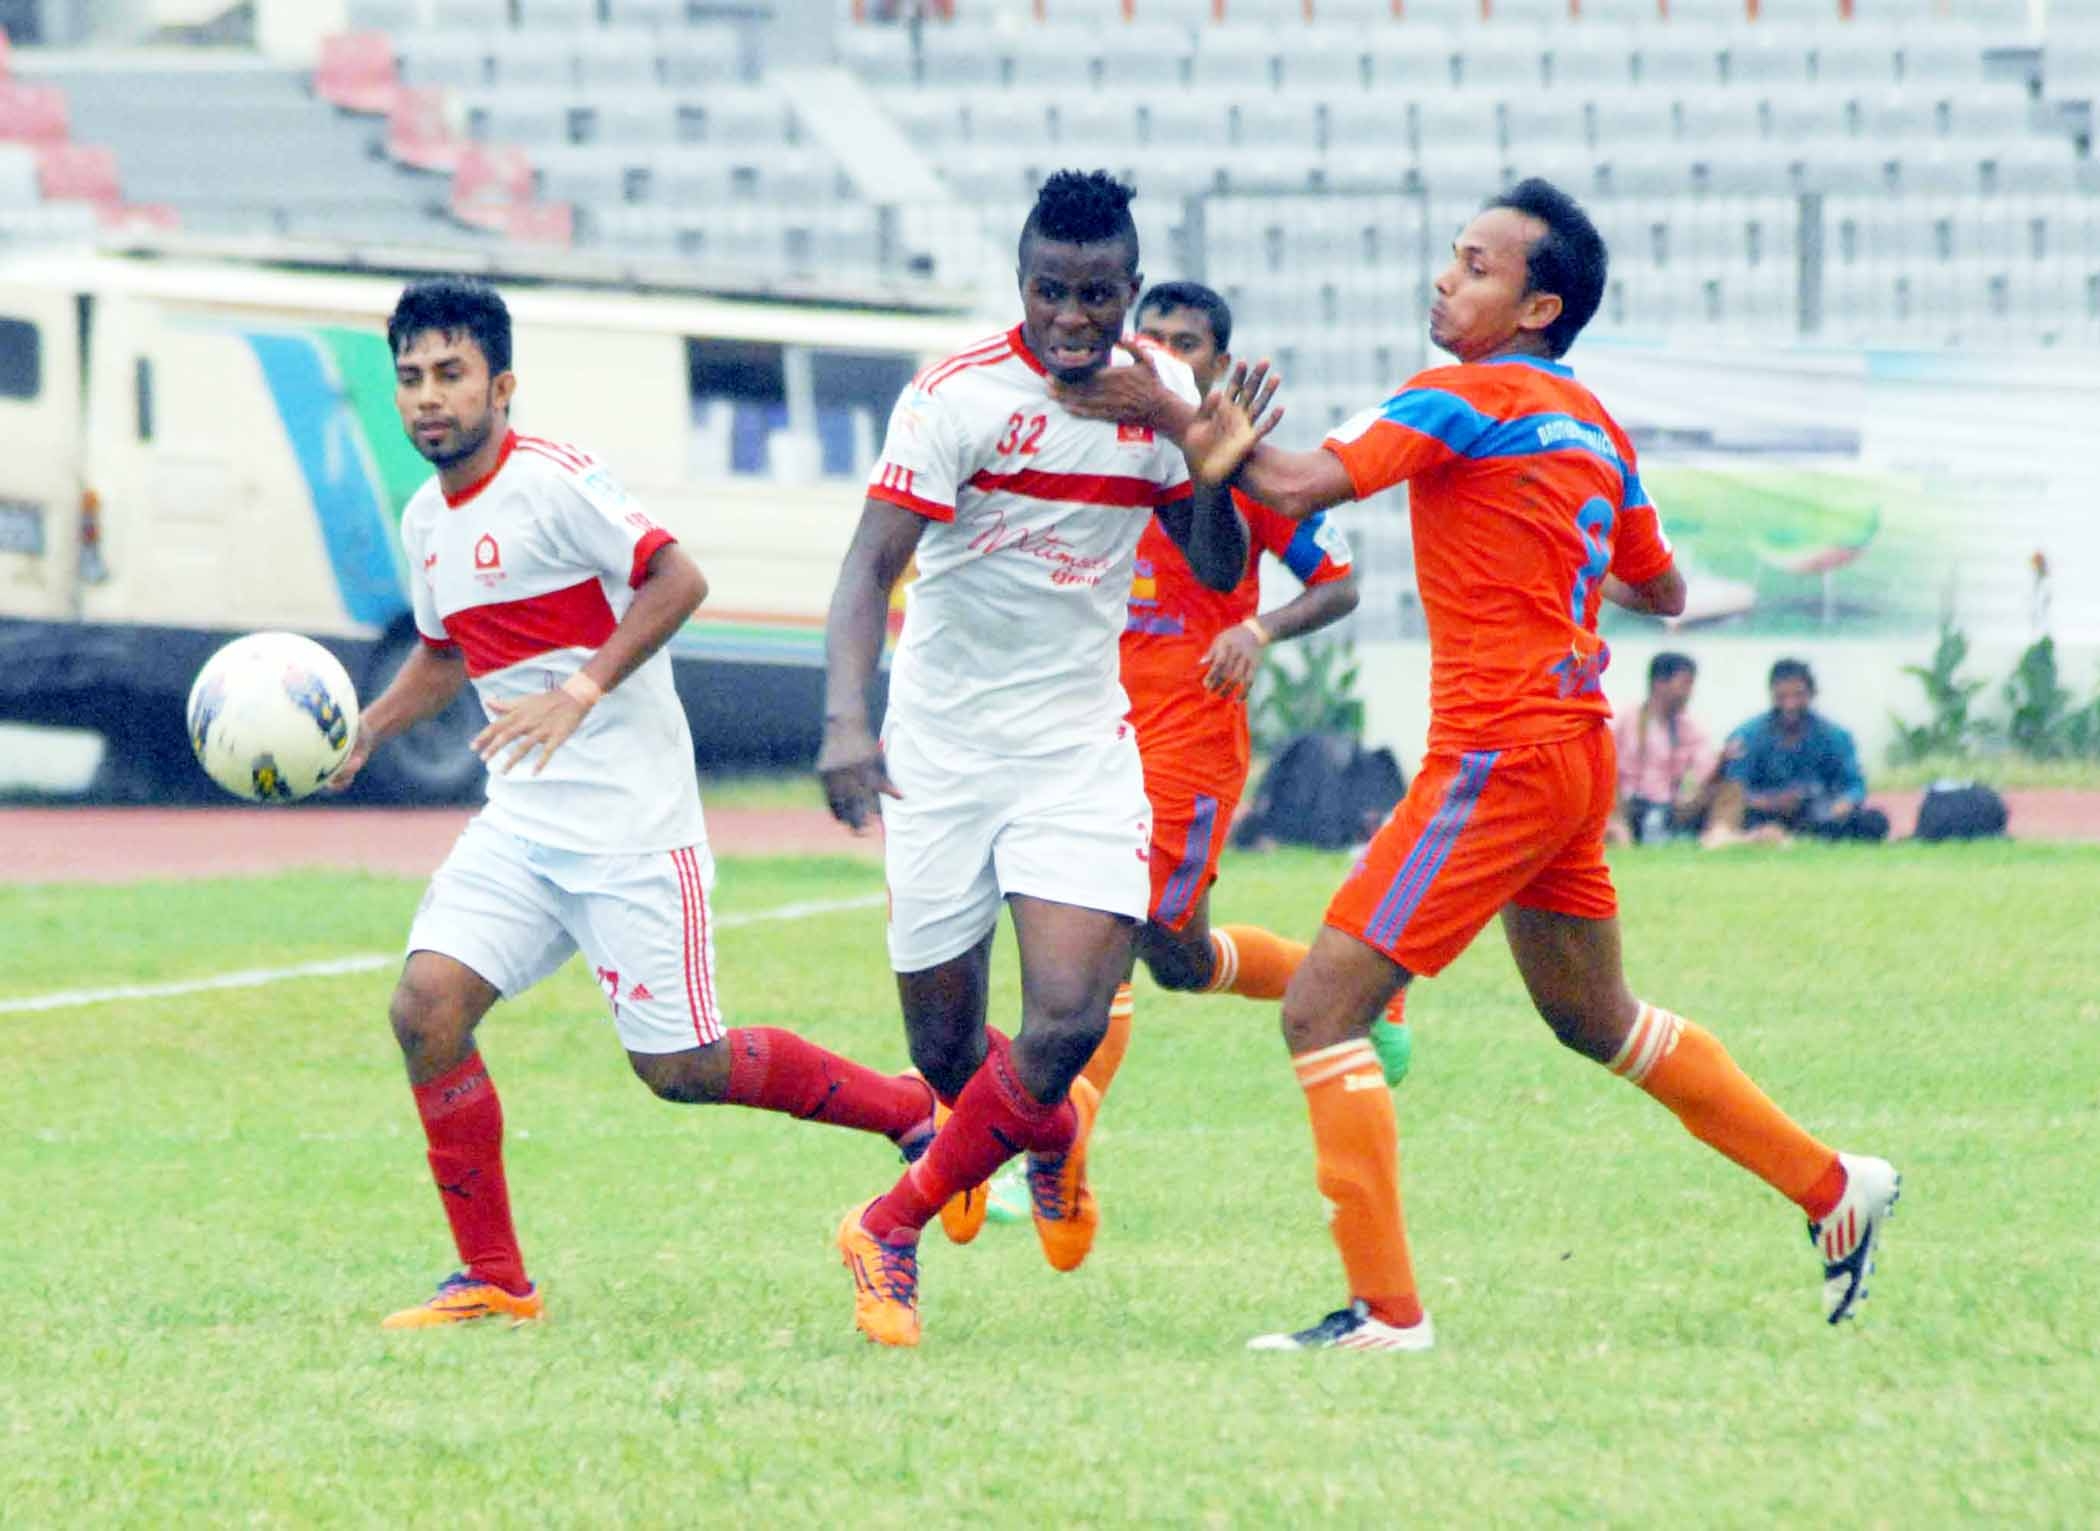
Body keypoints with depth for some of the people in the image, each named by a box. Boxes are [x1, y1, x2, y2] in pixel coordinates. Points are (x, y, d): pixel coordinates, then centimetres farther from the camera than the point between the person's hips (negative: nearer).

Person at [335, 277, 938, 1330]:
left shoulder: (553, 482, -13)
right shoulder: (426, 520, 12)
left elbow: (677, 580, -17)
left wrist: (580, 691, -24)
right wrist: (365, 730, 12)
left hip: (630, 819, -7)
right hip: (520, 820, 7)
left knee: (680, 1068, -5)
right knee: (426, 1006, -11)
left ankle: (916, 1109, 16)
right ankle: (493, 1281, -3)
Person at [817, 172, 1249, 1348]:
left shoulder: (1160, 393, 0)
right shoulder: (960, 396, -15)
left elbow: (1218, 571, 9)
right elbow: (871, 563, -21)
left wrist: (1217, 472, -12)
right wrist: (846, 720, -37)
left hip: (1083, 743, 2)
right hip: (946, 750, -2)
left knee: (1071, 1019, -17)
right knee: (946, 1047, 5)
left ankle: (895, 1230, 4)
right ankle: (1049, 1131, 43)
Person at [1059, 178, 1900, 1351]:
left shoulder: (1463, 401, -11)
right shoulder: (1594, 428, 12)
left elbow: (1298, 486, -21)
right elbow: (1662, 591, 23)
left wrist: (1176, 420, -12)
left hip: (1501, 756, -9)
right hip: (1575, 749, 9)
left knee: (1323, 1010, -8)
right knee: (1595, 1019, 25)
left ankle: (1388, 1314, -11)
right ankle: (1836, 1188, 30)